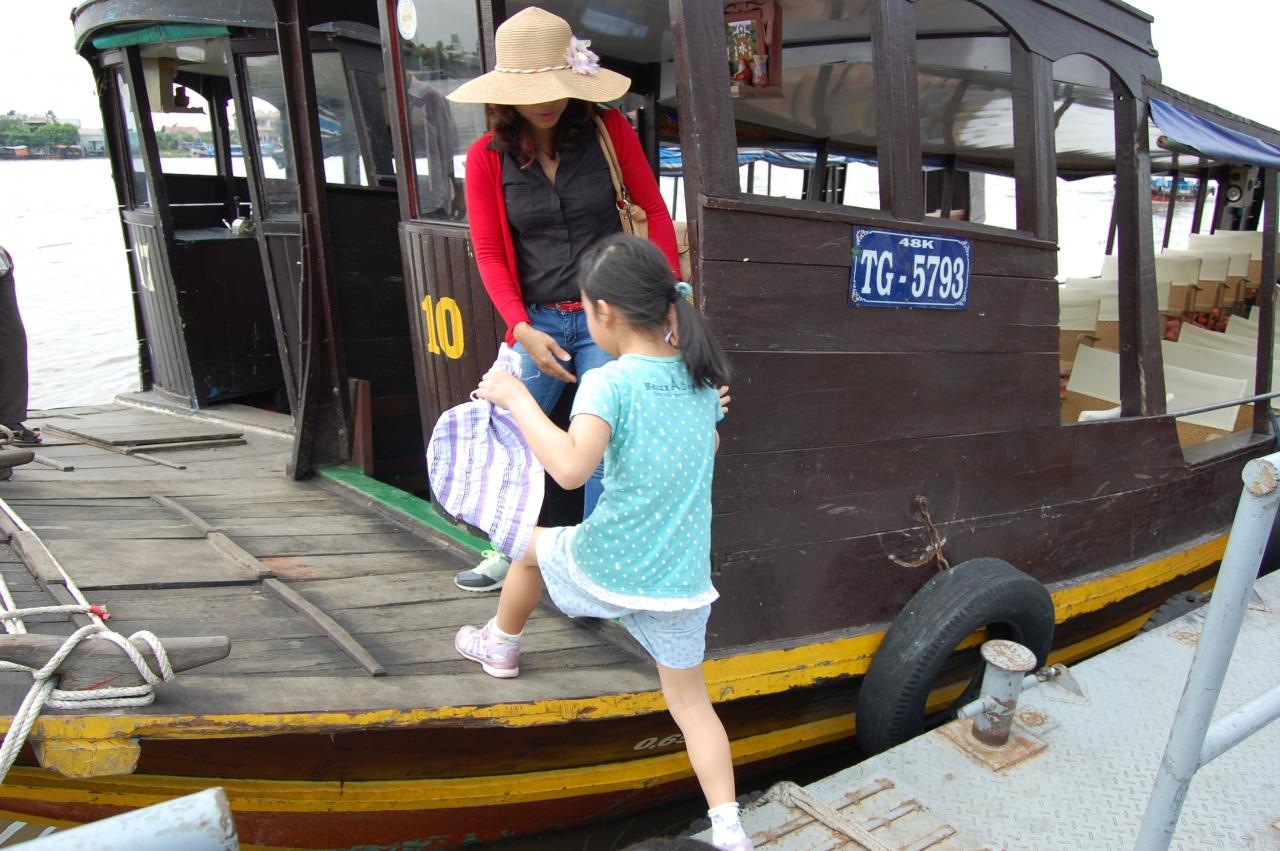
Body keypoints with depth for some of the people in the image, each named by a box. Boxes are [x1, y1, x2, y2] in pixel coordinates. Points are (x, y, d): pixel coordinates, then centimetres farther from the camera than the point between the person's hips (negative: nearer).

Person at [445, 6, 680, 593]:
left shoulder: (608, 131, -4)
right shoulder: (487, 157, -2)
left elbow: (655, 213, 2)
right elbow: (489, 254, 0)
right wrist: (522, 329, -11)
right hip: (538, 322, 2)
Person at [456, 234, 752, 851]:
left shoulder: (609, 382, -18)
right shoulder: (700, 377, 3)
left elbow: (570, 467, -33)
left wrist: (516, 397, -21)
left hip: (606, 572, -4)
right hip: (682, 581, 4)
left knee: (533, 545, 28)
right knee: (691, 703, 17)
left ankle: (500, 646, 51)